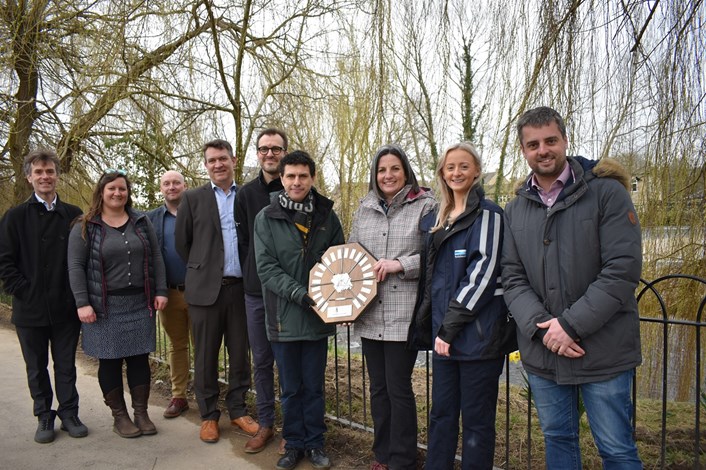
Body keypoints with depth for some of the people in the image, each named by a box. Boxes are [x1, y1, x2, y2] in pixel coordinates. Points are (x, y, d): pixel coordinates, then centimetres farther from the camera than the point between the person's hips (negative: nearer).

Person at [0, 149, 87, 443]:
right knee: (37, 368, 12)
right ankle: (44, 417, 27)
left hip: (66, 308, 0)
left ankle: (69, 414, 24)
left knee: (66, 365, 10)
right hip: (30, 309, 0)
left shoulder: (73, 215, 2)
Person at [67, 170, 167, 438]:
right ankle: (119, 416, 18)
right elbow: (76, 267, -5)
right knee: (110, 360, 5)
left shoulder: (141, 222, 8)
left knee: (139, 358, 6)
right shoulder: (85, 228, -1)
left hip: (140, 304, 3)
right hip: (104, 307, -2)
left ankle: (141, 412, 18)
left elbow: (155, 258, 8)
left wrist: (160, 291, 1)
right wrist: (82, 303, -12)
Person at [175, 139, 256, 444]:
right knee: (206, 356, 8)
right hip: (206, 289, -1)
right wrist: (201, 270, 9)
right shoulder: (193, 198, 2)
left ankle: (237, 410, 25)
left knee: (240, 355, 10)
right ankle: (208, 415, 22)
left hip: (242, 288, 1)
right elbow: (181, 242, 7)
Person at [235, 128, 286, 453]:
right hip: (256, 291, 3)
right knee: (261, 360, 12)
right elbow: (242, 240, 9)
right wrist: (252, 277, 4)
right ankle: (266, 424, 26)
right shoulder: (246, 193, 6)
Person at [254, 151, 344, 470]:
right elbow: (266, 267, -8)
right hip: (284, 315, -1)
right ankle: (294, 444, 29)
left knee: (314, 386, 13)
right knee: (291, 388, 12)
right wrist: (298, 293, -20)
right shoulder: (266, 218, -3)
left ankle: (315, 443, 29)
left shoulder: (327, 216, 2)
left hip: (318, 315, 1)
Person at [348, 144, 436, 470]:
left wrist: (400, 264, -16)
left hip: (403, 315, -5)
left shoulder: (425, 206, -4)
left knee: (399, 389, 2)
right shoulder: (364, 210, 11)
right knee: (378, 388, 15)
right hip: (369, 314, 5)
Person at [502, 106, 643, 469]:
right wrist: (541, 327, -13)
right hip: (542, 353, 4)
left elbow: (623, 270, -14)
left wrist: (571, 324, -18)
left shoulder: (607, 193, -6)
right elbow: (513, 279, 3)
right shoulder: (515, 211, 7)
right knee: (557, 440, 18)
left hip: (602, 353, -4)